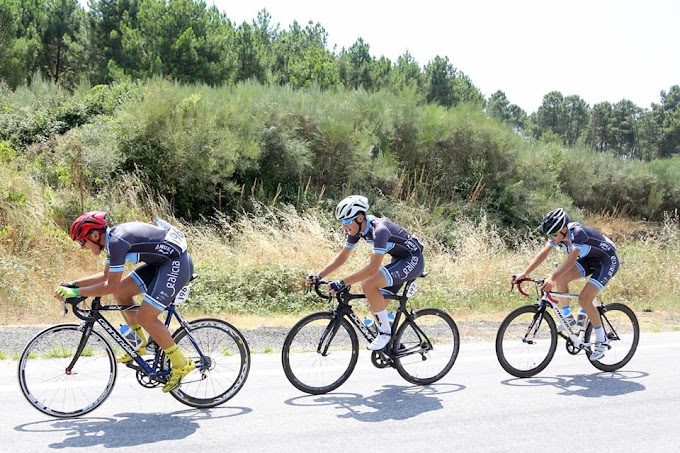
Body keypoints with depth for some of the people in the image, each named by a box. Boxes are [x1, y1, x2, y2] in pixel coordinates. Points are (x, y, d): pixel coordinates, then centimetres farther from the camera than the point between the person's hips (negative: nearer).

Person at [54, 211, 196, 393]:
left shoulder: (116, 240, -20)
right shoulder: (112, 238, 9)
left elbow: (111, 286, -19)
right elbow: (106, 275, 20)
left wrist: (75, 292, -13)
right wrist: (74, 284, 15)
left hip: (177, 263, -10)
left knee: (145, 317, -12)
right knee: (121, 292, 10)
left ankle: (181, 365, 0)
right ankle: (142, 344, 22)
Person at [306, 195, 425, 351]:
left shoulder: (379, 229, -32)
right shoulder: (357, 228, -6)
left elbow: (373, 268, -38)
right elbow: (342, 257, 0)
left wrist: (342, 283, -40)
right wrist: (318, 276, -10)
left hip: (413, 260, -9)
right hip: (399, 260, 9)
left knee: (369, 285, -26)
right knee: (377, 305, 6)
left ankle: (385, 332, -11)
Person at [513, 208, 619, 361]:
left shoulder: (578, 233, -34)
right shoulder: (557, 234, -12)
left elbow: (571, 260, -42)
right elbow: (542, 254, -14)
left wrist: (552, 278, -52)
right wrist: (524, 273, -23)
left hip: (607, 261, -7)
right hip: (588, 259, 7)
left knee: (584, 299, -19)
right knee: (561, 278, -16)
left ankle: (601, 340, -2)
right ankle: (568, 318, 1)